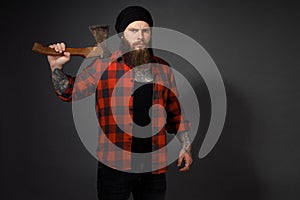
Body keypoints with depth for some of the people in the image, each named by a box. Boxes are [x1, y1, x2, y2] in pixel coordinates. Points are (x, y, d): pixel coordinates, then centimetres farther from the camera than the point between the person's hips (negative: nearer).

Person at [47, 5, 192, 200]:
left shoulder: (163, 69, 8)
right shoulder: (103, 65, -3)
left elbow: (175, 112, 15)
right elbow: (69, 91, 5)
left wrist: (186, 146, 11)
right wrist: (56, 67, -12)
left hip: (155, 168, 3)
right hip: (115, 167, -3)